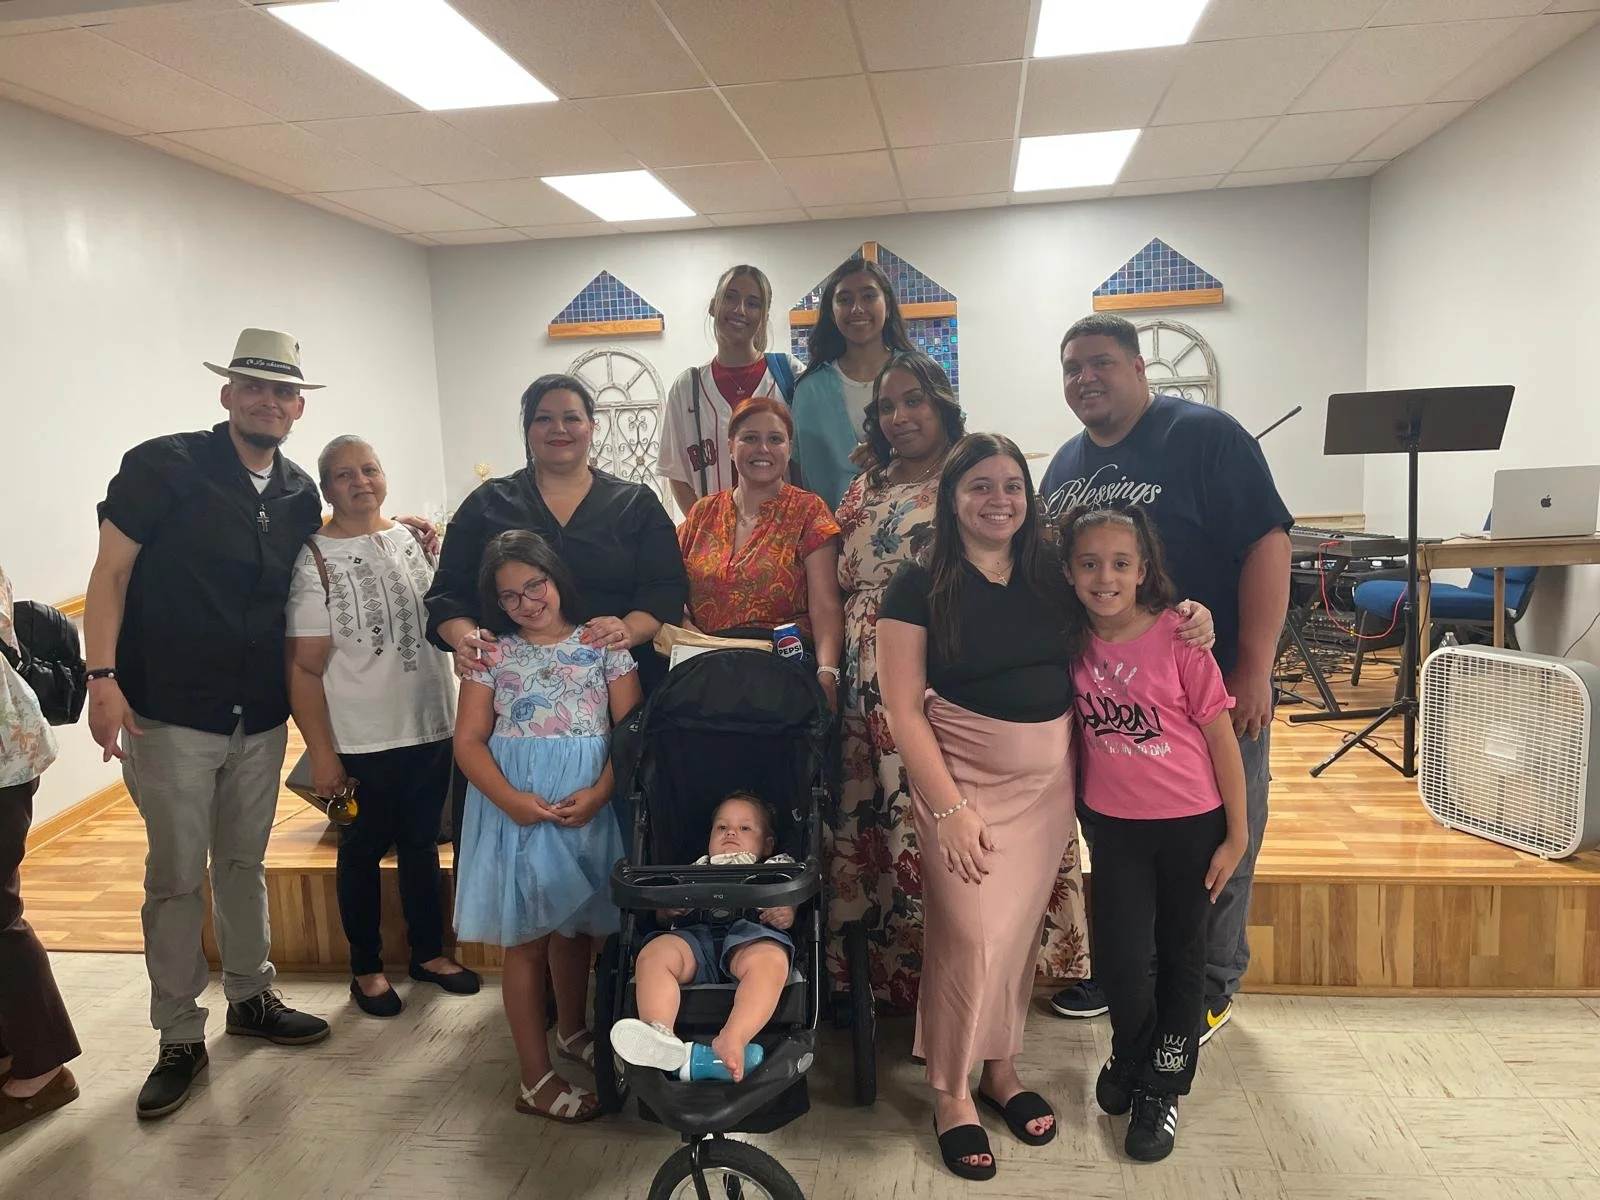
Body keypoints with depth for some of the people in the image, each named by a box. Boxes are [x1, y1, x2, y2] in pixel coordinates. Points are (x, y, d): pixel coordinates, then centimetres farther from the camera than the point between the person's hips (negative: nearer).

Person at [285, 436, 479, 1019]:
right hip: (361, 742, -4)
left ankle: (429, 952, 34)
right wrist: (321, 753, -13)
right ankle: (366, 968, 29)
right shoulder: (315, 559, -10)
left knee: (422, 844, 17)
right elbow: (303, 668, -11)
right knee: (363, 852, 12)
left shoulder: (412, 539, 4)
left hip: (431, 728, 4)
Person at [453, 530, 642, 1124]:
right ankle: (536, 1079, 12)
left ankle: (572, 1030, 40)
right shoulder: (494, 654, 4)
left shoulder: (603, 644, 2)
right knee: (527, 936, 3)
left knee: (575, 924, 15)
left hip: (588, 805, 1)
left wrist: (599, 793, -17)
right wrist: (510, 799, -16)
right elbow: (469, 740, -1)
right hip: (515, 804, -1)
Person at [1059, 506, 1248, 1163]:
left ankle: (1161, 1087, 34)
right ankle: (1131, 1056, 34)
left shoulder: (1178, 637, -15)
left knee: (1181, 955, 13)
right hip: (1114, 823, 2)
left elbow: (1221, 738, -9)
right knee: (1118, 957, 1)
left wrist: (1237, 835, -6)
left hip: (1191, 823, -2)